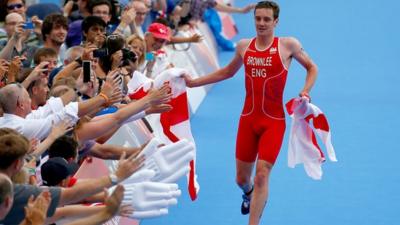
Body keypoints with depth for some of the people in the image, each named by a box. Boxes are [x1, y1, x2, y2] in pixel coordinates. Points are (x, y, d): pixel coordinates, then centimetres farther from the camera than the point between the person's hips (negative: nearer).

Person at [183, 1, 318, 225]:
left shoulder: (288, 45, -6)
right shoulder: (244, 46, 5)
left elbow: (312, 67, 7)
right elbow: (228, 72, 23)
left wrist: (305, 91, -10)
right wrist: (194, 82, 19)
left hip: (274, 121, -4)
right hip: (248, 118, 4)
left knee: (262, 174, -15)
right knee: (241, 178, 12)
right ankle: (249, 194, 49)